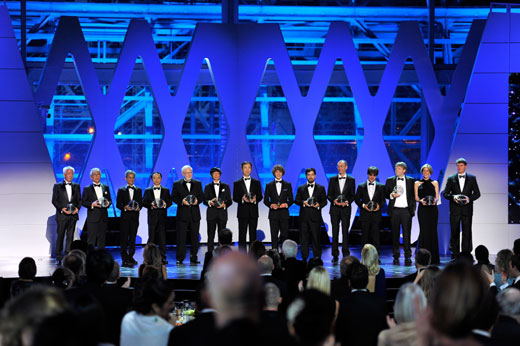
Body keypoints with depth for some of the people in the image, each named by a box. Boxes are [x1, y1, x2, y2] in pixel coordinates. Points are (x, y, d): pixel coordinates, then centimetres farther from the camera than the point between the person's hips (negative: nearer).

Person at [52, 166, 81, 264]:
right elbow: (54, 200, 0)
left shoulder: (76, 186, 13)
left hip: (73, 215, 3)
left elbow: (79, 200, 13)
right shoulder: (57, 186, 4)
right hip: (62, 215, -3)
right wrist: (62, 209, -14)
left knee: (70, 236, 3)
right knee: (60, 236, -1)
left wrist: (77, 208, -7)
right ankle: (59, 257, 3)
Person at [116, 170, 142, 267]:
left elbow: (141, 202, 9)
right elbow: (118, 204, 1)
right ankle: (125, 259, -6)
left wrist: (138, 207, -12)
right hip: (125, 216, -2)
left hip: (135, 216, 2)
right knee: (124, 239, -5)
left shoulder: (138, 190, 14)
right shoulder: (121, 190, 6)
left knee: (133, 238, 5)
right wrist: (125, 207, -17)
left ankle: (131, 257, 12)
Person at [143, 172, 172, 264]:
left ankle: (162, 257, 0)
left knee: (162, 237, -2)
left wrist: (165, 204, -14)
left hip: (162, 216, 1)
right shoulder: (147, 190, 10)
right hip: (152, 217, -1)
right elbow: (144, 202, 4)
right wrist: (151, 205, -15)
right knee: (151, 237, -1)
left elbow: (170, 202, 8)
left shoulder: (166, 190, 13)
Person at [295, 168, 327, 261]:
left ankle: (317, 258, 1)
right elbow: (296, 200, 8)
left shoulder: (321, 188, 12)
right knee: (304, 238, 1)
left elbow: (324, 201, 9)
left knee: (316, 237, -4)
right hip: (304, 217, 1)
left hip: (315, 217, -1)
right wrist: (303, 202, -12)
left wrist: (319, 205, -12)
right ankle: (304, 258, 6)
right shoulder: (301, 188, 14)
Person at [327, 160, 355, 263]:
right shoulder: (333, 179, 10)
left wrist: (347, 202, -13)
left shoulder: (351, 180, 8)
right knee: (335, 232, 2)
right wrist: (334, 200, -12)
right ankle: (335, 256, 5)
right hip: (334, 208, 1)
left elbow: (353, 195, 5)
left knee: (345, 232, -3)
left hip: (346, 208, -1)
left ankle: (346, 255, -1)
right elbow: (329, 195, 7)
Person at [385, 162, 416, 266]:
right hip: (395, 210, 1)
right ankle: (396, 257, 9)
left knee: (407, 234, -4)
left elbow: (413, 195, 8)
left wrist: (413, 208, 1)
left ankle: (408, 257, -1)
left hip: (406, 210, -1)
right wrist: (391, 195, -11)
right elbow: (385, 194, 10)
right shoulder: (390, 180, 9)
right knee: (395, 234, 3)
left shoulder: (411, 180, 7)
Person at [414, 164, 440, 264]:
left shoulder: (435, 183, 12)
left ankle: (433, 258, 2)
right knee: (424, 231, -7)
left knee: (433, 231, -2)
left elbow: (437, 196, 7)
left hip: (433, 208, 1)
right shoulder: (417, 183, 10)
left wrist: (435, 200, -15)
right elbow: (416, 197, 6)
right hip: (422, 209, -1)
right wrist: (421, 200, -15)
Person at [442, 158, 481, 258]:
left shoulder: (472, 178, 8)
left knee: (467, 232, -1)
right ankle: (454, 254, 6)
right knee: (454, 232, 1)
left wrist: (469, 198, -12)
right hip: (455, 209, 0)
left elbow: (477, 193, 7)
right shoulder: (451, 179, 8)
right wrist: (453, 197, -14)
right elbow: (445, 193, 5)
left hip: (467, 209, 0)